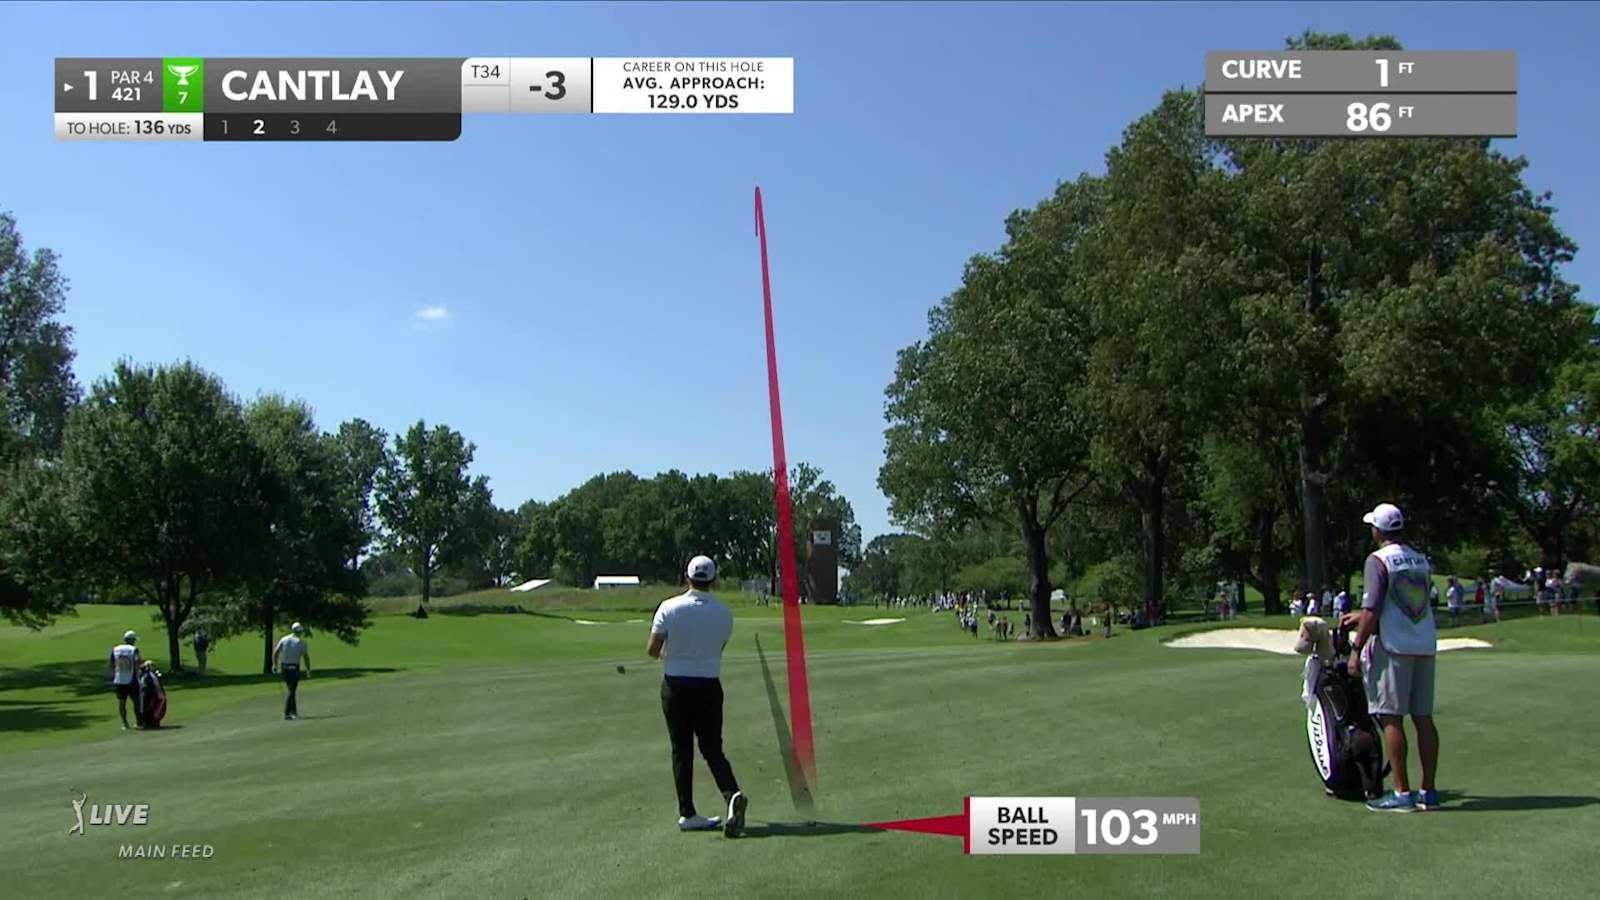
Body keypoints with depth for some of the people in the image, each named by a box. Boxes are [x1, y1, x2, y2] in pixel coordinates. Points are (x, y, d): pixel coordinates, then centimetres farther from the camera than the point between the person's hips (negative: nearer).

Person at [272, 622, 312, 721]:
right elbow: (306, 657, -7)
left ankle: (294, 711, 21)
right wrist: (308, 670, 3)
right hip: (294, 668, -4)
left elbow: (275, 652, -2)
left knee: (291, 690, 17)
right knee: (292, 691, -1)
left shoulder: (284, 639, 3)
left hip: (284, 667, 4)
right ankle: (286, 714, -6)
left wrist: (275, 665, 8)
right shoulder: (301, 642, -6)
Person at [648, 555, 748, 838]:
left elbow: (652, 650, -7)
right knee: (713, 749, 6)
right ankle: (732, 794, -18)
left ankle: (687, 814, 10)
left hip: (675, 686, -1)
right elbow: (718, 648, 8)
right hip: (709, 686, 1)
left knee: (681, 751, 9)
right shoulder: (724, 613, -2)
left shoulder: (669, 608, -9)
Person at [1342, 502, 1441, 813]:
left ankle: (1402, 793, -4)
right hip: (1425, 646, 7)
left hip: (1393, 647, -7)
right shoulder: (1422, 561, 14)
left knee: (1391, 718, -3)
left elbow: (1372, 610, -15)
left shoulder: (1378, 560, -8)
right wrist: (1363, 616, 33)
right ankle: (1428, 791, 13)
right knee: (1423, 718, 9)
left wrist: (1356, 649, -11)